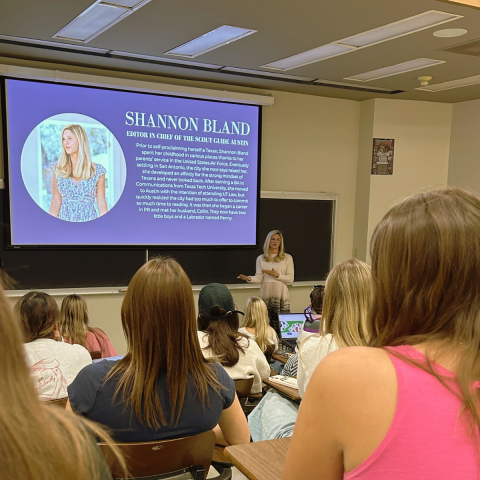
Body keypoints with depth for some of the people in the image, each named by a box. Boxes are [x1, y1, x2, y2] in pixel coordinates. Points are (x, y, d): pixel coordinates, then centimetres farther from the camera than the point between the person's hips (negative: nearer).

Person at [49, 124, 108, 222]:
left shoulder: (98, 170, -2)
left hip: (89, 221, -1)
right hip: (64, 219, 2)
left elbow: (101, 204, -1)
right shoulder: (59, 169, 4)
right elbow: (56, 202, 3)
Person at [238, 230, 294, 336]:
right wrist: (249, 279, -16)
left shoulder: (287, 258, 9)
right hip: (265, 295, 1)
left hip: (281, 296, -1)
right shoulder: (261, 259, 14)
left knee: (281, 326, -9)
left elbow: (290, 279, 3)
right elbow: (259, 278, 3)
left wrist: (277, 275, -10)